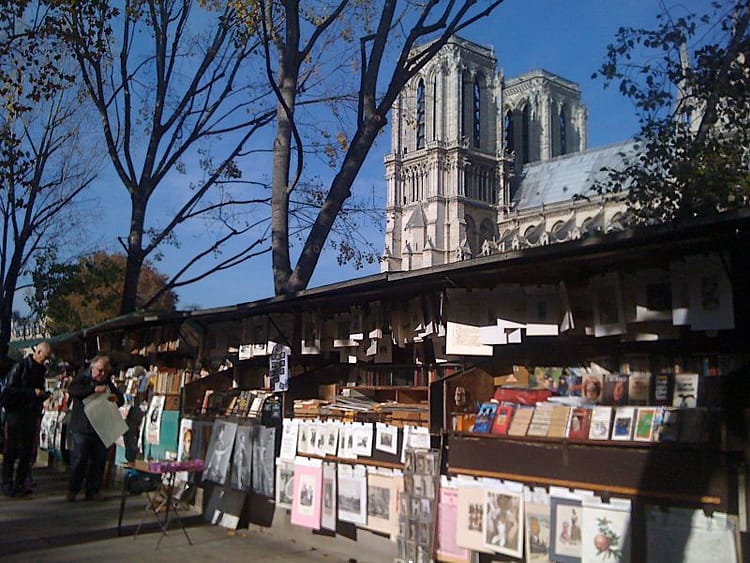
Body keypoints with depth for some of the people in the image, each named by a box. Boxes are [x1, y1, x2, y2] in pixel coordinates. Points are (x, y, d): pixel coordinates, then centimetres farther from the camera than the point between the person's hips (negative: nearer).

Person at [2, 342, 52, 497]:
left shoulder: (41, 369, 14)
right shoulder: (20, 366, -5)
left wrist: (43, 395, 1)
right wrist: (33, 392, -17)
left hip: (32, 414, 6)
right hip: (16, 413, -6)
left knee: (27, 451, 4)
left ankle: (20, 483, 10)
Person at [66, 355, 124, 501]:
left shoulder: (109, 383, 14)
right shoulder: (82, 378, 1)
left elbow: (122, 400, 19)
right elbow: (72, 390, -19)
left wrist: (117, 398, -6)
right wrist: (94, 389, -29)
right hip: (83, 428, -4)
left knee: (99, 461, 6)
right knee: (79, 460, -2)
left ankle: (93, 491, 14)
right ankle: (73, 490, 11)